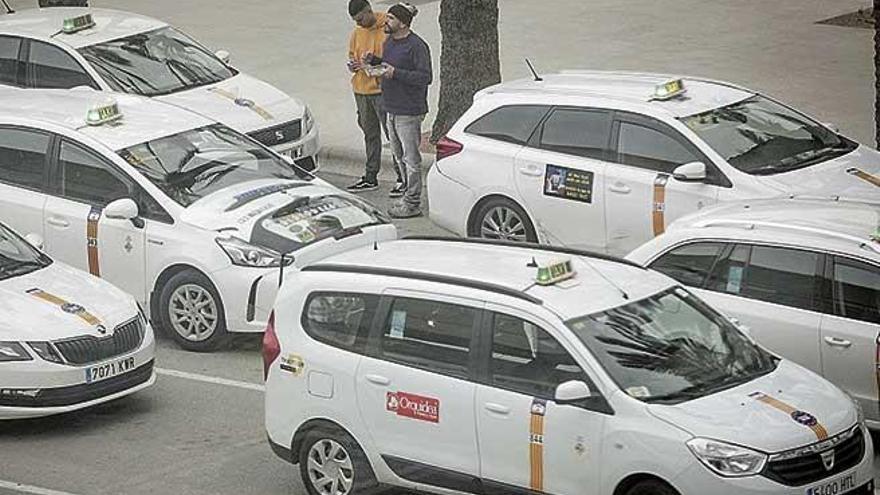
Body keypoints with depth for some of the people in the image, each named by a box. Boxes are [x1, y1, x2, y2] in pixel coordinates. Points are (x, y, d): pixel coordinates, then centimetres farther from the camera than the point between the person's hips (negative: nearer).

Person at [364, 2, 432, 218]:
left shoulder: (417, 46, -17)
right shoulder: (389, 42, 11)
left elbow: (426, 77, -20)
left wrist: (395, 73, -24)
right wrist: (374, 60, 5)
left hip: (409, 111, -9)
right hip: (391, 109, 9)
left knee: (411, 158, -2)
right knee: (399, 156, 16)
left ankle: (412, 204, 4)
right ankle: (409, 195, 27)